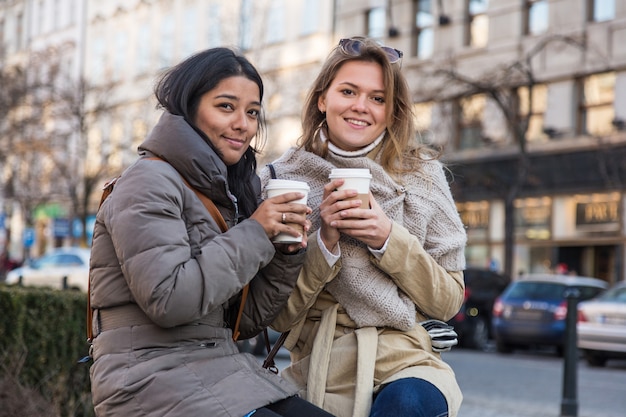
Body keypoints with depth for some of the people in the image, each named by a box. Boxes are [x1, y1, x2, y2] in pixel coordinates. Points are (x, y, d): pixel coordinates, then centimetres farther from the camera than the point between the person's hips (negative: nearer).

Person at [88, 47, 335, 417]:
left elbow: (247, 322, 13)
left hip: (221, 370, 8)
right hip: (152, 378, -8)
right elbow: (168, 300, -21)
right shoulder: (150, 182, -7)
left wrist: (286, 253, -2)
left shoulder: (223, 193, 16)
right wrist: (254, 234, -13)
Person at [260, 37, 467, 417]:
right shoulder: (281, 181, 3)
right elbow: (279, 315, 0)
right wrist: (325, 240, -15)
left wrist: (389, 239, -13)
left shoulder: (420, 175, 4)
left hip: (406, 363, 0)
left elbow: (449, 302, 2)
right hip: (316, 369, 1)